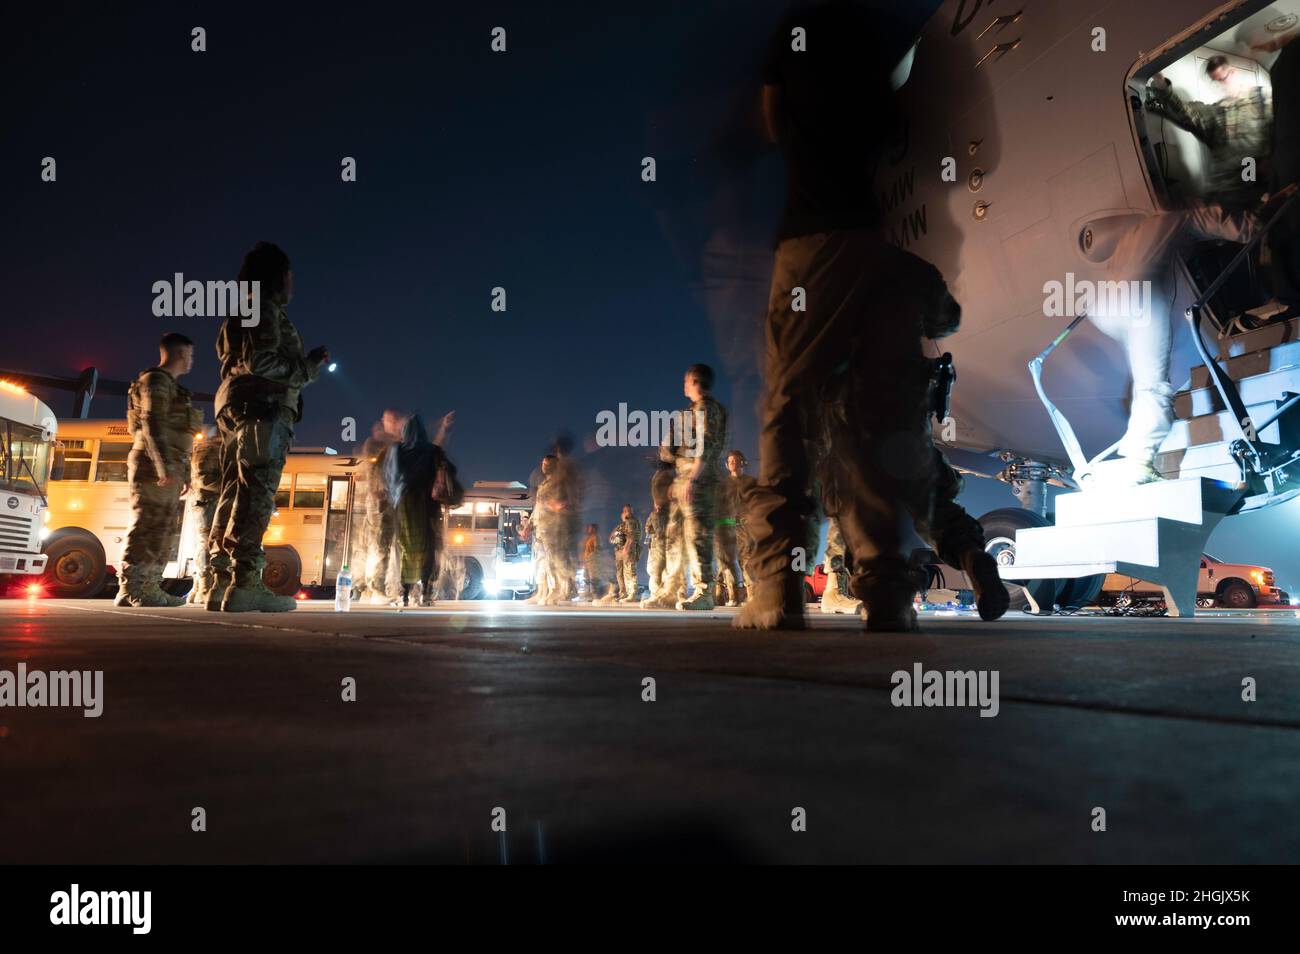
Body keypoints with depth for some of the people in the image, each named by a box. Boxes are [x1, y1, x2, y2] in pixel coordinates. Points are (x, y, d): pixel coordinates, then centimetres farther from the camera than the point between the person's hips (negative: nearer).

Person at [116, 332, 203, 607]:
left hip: (167, 470, 10)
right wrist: (165, 466, -26)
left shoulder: (170, 386, 25)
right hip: (153, 467, -10)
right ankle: (130, 590, -14)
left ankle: (149, 589, 10)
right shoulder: (156, 381, -6)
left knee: (163, 530, 9)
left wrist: (184, 472, 23)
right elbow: (152, 424, -18)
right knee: (147, 527, -13)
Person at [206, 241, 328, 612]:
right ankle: (245, 583, -23)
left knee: (236, 491, 5)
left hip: (238, 406, 10)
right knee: (257, 492, -16)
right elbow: (260, 361, -16)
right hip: (263, 407, -10)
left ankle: (220, 582, 3)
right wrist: (308, 367, -5)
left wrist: (306, 363, 23)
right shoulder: (265, 307, -4)